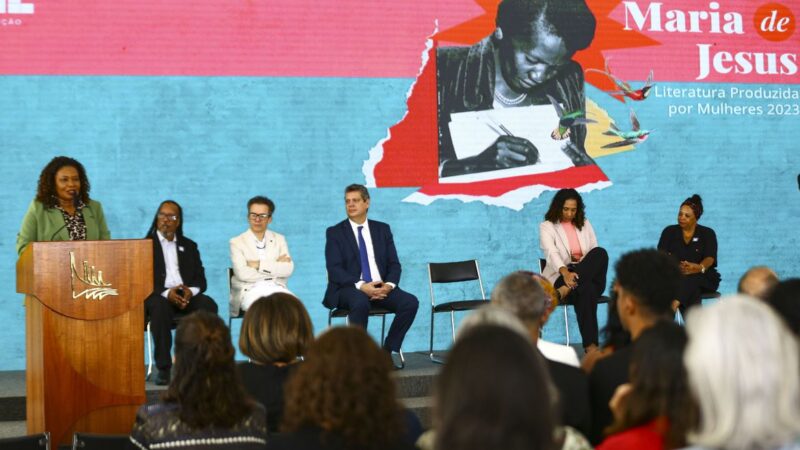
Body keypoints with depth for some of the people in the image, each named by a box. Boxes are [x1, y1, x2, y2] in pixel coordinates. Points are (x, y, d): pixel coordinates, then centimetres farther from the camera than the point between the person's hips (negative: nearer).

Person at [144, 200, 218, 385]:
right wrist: (166, 293, -19)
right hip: (158, 295, -3)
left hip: (187, 295, 3)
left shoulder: (189, 246, 21)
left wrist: (190, 291, -11)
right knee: (160, 306, -38)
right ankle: (163, 368, -35)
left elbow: (200, 279, 13)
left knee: (208, 305, -29)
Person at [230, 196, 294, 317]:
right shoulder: (237, 242, 7)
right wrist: (275, 267, -3)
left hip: (276, 288, 3)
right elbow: (242, 274, -9)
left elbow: (288, 269, 1)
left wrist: (259, 265, -7)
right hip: (250, 290, -3)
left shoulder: (279, 239, 17)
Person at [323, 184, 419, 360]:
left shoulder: (382, 229, 15)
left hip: (381, 287, 4)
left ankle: (388, 350, -11)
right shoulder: (335, 232, 5)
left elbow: (394, 264, 10)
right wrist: (361, 286, -21)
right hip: (349, 288, -4)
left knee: (410, 302, -23)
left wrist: (389, 285, -12)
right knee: (360, 302, -38)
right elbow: (334, 269, -7)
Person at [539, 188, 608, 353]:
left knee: (600, 253, -35)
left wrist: (577, 273, -13)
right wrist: (565, 273, -39)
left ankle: (567, 289, -41)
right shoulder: (547, 227, 3)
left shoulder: (585, 224, 19)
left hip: (588, 276, 4)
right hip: (560, 277, -4)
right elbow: (551, 252, -17)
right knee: (586, 288, -41)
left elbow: (594, 252, 11)